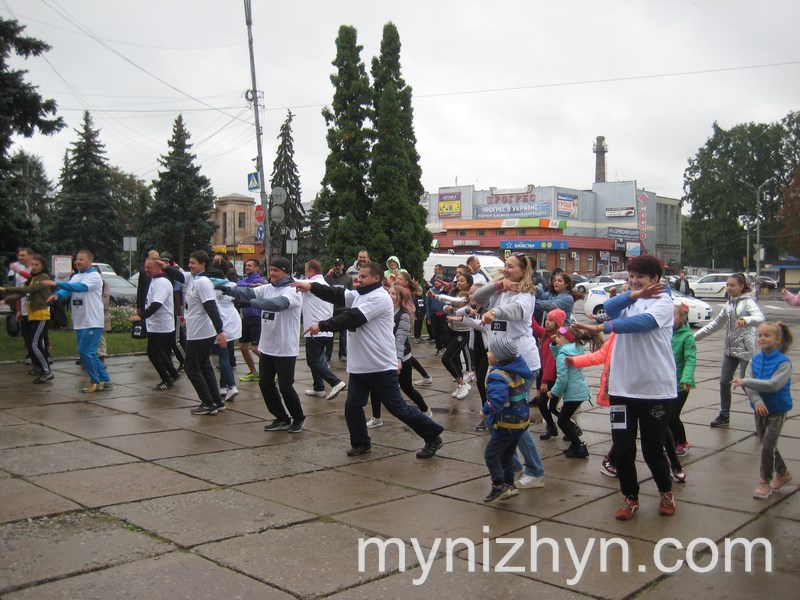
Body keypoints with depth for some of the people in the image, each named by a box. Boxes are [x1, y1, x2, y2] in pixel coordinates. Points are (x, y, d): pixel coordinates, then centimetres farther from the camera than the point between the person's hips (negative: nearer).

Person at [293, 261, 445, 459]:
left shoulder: (379, 298, -16)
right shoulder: (359, 295, 13)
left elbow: (353, 318, -22)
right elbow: (336, 294, 5)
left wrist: (321, 326, -21)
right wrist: (311, 287, -9)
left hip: (381, 366, -8)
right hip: (359, 366, 8)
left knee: (397, 408, -2)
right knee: (352, 406, 7)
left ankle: (433, 437, 12)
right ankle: (361, 444, 25)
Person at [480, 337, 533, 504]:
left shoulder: (497, 376, -24)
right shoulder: (516, 371, 2)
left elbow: (498, 399, -37)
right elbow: (529, 375, 22)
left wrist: (485, 411, -24)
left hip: (506, 425, -9)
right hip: (521, 421, 9)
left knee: (491, 454, 1)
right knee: (507, 455, 21)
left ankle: (499, 486, 3)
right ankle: (509, 485, 28)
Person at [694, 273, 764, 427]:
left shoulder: (748, 302, -9)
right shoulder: (729, 304, 12)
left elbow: (760, 317, -28)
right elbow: (716, 324, 19)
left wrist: (745, 320, -48)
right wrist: (695, 336, 16)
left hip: (745, 349, -7)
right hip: (730, 348, 7)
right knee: (724, 381, 8)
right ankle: (724, 415, 20)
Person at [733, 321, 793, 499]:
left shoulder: (784, 362, -16)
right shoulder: (755, 360, 0)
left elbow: (773, 384, -28)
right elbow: (749, 383, -11)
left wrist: (745, 382, -26)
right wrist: (757, 401, -27)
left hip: (777, 411, -6)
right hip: (760, 409, 6)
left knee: (767, 446, -8)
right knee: (768, 445, 16)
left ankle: (764, 482, 7)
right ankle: (782, 474, 37)